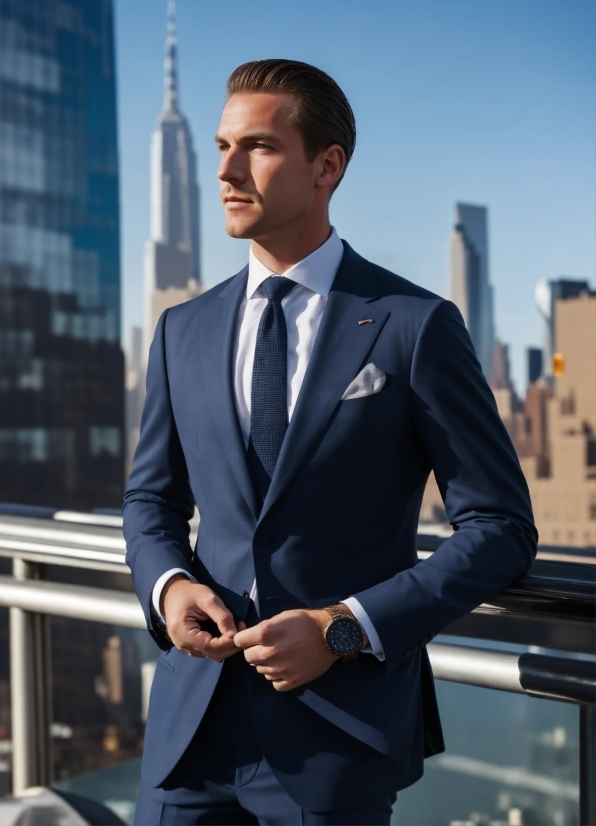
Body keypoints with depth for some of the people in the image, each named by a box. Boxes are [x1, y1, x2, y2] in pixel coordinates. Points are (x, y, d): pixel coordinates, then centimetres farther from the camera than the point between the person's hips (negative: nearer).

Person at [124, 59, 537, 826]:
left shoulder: (416, 326, -7)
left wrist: (344, 628, -15)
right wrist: (167, 585, -6)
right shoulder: (183, 331, 6)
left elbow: (501, 528, -7)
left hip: (337, 732, -3)